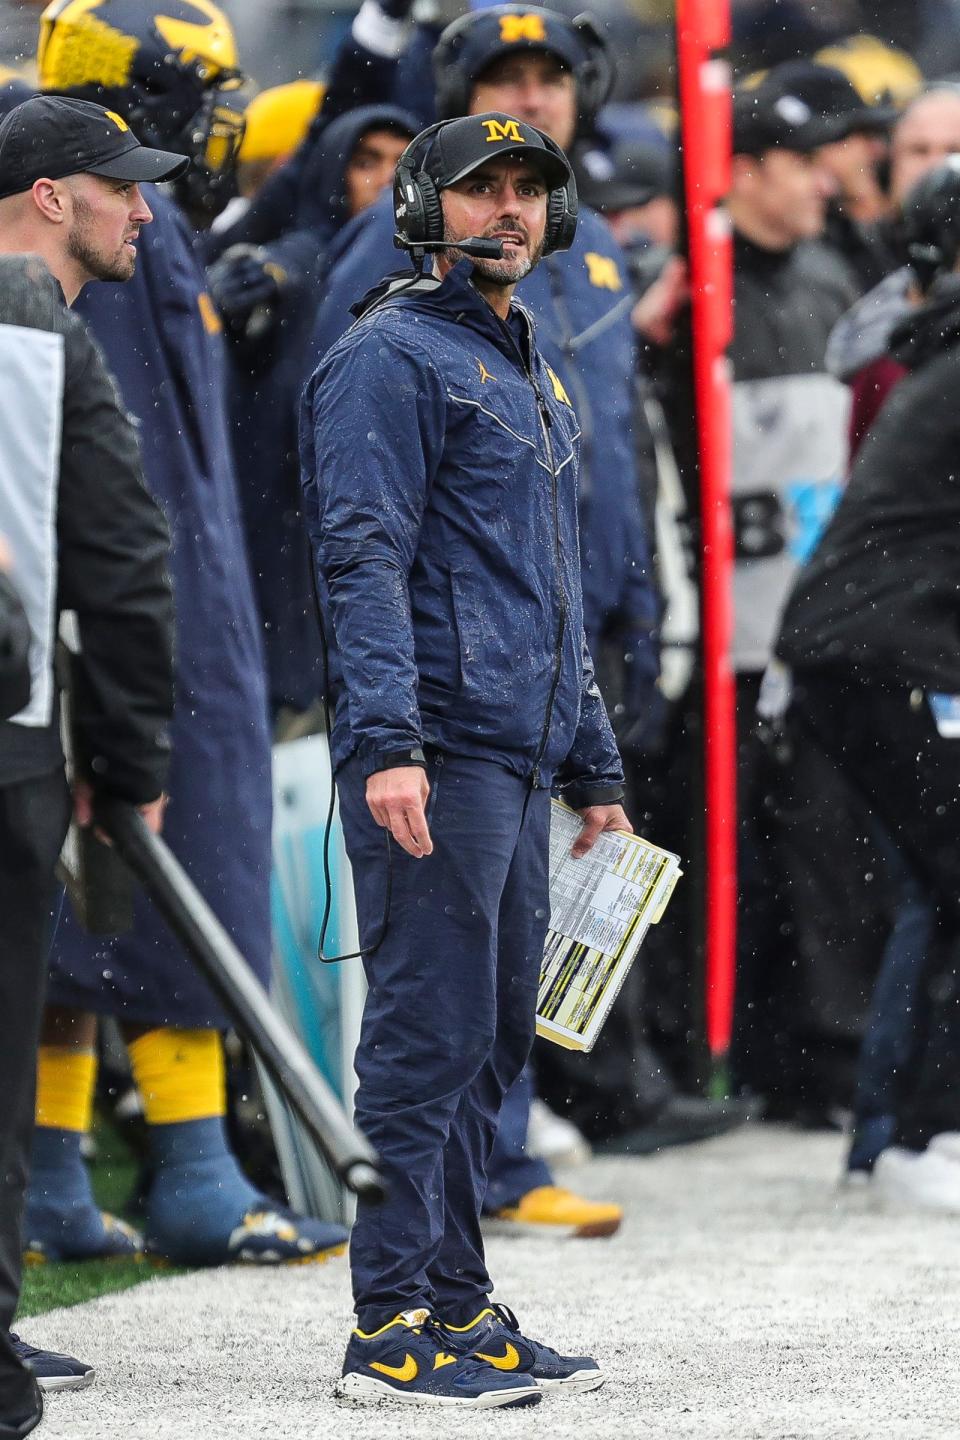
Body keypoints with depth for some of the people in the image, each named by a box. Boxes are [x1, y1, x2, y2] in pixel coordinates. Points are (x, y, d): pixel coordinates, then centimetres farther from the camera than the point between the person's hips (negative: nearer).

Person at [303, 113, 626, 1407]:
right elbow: (362, 557, -16)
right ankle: (393, 1328, -8)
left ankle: (459, 1309, 17)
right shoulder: (389, 360, -6)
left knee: (492, 1040, 11)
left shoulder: (531, 380, 23)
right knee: (430, 1034, -10)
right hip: (436, 761, -9)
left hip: (519, 758, 9)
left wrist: (596, 773, 26)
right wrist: (386, 742, -26)